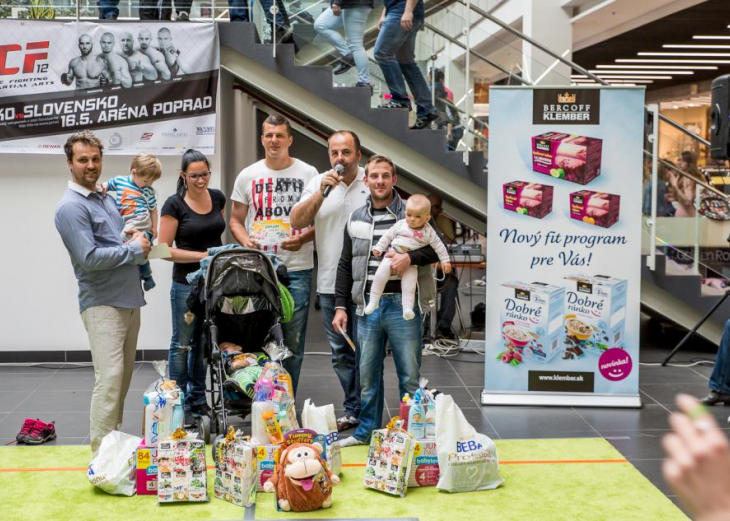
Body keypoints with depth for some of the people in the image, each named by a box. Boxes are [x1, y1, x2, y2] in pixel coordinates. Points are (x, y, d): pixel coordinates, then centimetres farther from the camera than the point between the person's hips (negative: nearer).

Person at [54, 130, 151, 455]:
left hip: (129, 301, 9)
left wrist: (137, 242, 5)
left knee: (123, 377, 13)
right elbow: (90, 258, -20)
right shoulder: (71, 207, -11)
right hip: (103, 304, -8)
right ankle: (102, 455, -7)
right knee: (109, 379, -12)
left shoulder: (106, 199, 15)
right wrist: (134, 249, -10)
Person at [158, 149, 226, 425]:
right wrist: (201, 255, -17)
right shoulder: (174, 204, -9)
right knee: (182, 343, 3)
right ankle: (179, 405, 11)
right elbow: (165, 249, -11)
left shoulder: (217, 198, 6)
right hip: (186, 283, -5)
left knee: (205, 342, 13)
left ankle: (198, 400, 24)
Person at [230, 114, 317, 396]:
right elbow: (236, 219, 14)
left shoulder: (308, 174, 4)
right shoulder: (248, 175, 10)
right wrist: (245, 240, -6)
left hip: (297, 270, -1)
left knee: (293, 342, 2)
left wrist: (303, 238, -13)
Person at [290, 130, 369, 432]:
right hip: (330, 283, 4)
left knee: (365, 349, 0)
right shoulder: (318, 183, 6)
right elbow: (297, 221, -2)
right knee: (340, 351, 11)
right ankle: (353, 409, 23)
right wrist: (321, 192, -13)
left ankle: (366, 412, 9)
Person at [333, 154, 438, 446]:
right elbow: (345, 266, 14)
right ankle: (366, 432, 25)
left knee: (409, 375, 2)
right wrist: (340, 306, 8)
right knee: (368, 375, 11)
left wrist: (410, 257, -17)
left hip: (402, 305, -3)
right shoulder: (355, 219, 12)